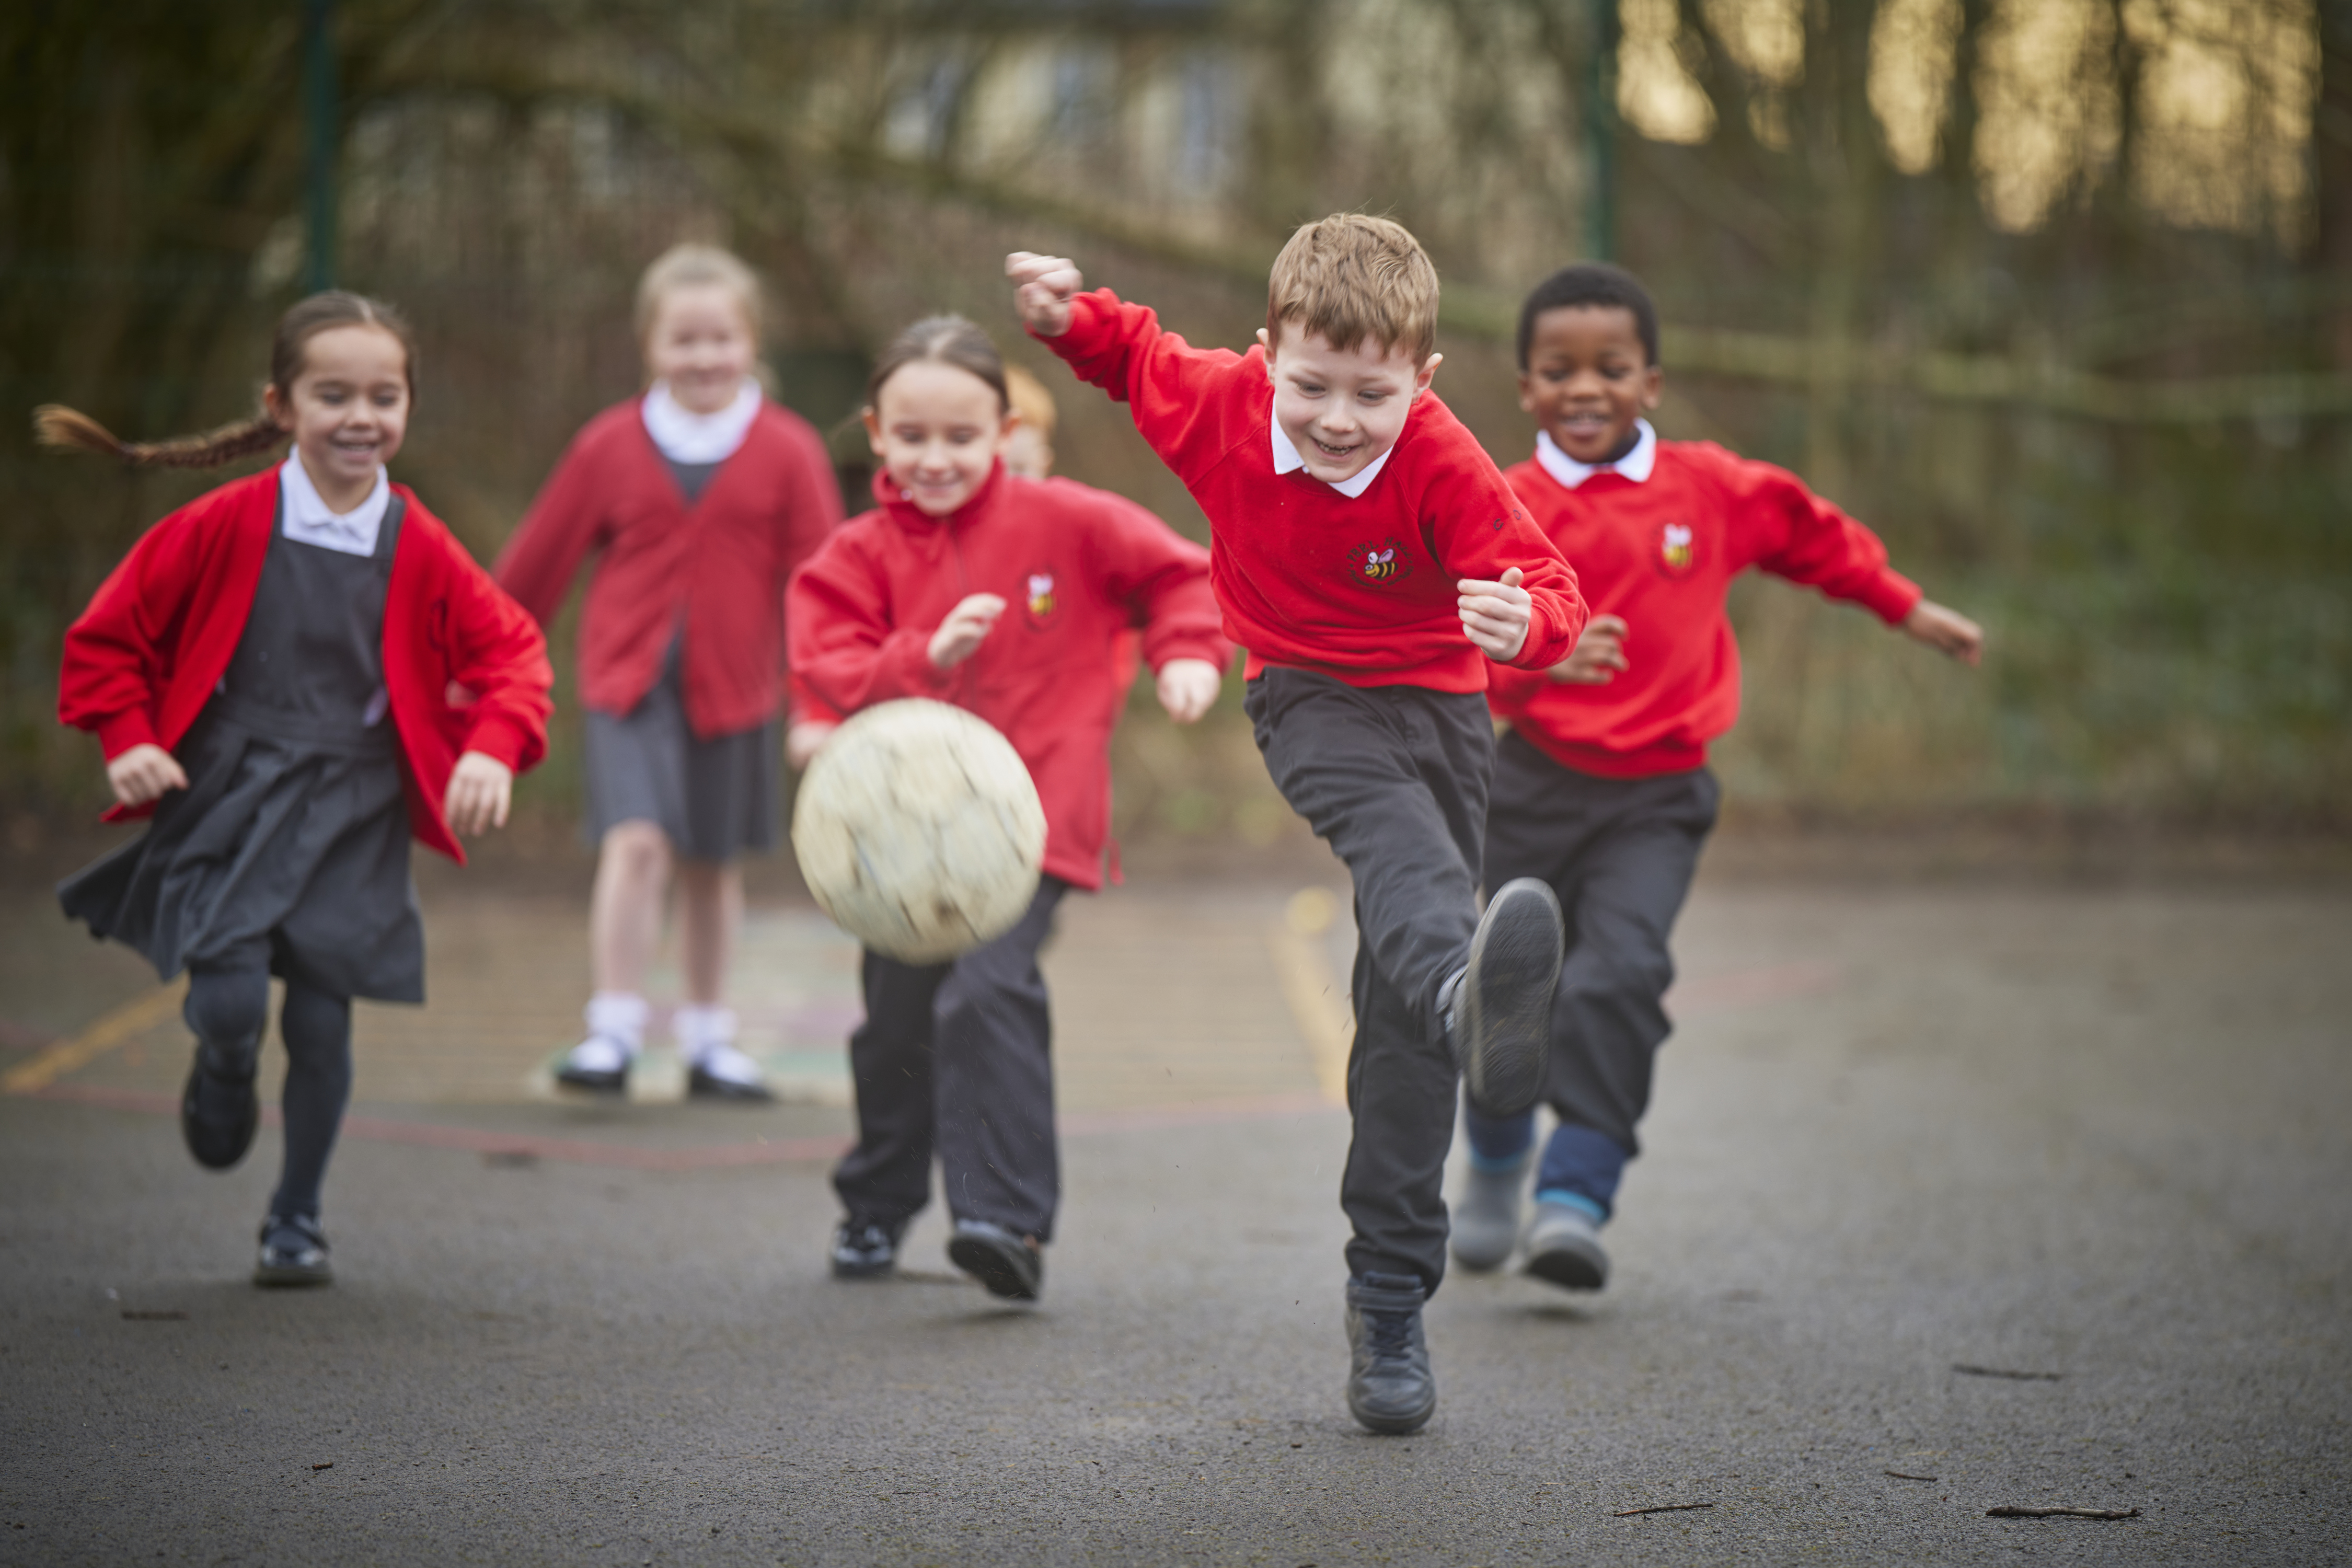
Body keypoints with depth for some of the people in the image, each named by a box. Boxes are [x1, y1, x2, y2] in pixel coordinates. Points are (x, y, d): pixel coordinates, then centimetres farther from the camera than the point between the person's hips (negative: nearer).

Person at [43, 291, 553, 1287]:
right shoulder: (228, 527, -6)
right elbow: (109, 633, 4)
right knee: (228, 999, -15)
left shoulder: (419, 551, -2)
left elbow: (511, 653, 4)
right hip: (227, 794, -1)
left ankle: (296, 1220, 20)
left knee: (322, 1018, -1)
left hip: (350, 815, 1)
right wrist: (128, 739, -5)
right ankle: (223, 1074, 25)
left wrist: (494, 750, -12)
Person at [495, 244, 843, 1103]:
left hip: (733, 685, 1)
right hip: (629, 677, -1)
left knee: (713, 864, 13)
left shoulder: (786, 452, -4)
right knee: (636, 842, -17)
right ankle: (614, 1030, -10)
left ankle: (707, 1038, 27)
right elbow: (536, 562, 7)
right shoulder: (609, 446, -2)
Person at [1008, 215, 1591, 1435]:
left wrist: (1526, 620, -46)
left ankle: (1389, 1299, 8)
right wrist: (1067, 316, -8)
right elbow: (1133, 353, 11)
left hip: (1434, 705, 1)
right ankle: (1470, 999, -73)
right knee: (1398, 836, -37)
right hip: (1310, 702, -1)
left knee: (1402, 1013, -1)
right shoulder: (1217, 406, -11)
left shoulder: (1441, 465, -18)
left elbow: (1545, 584, -24)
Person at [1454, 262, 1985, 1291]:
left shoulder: (1708, 489, 3)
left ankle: (1578, 1197, -19)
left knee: (1620, 976, -20)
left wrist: (1908, 610, 27)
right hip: (1533, 783, 0)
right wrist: (1539, 655, -35)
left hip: (1656, 794, 0)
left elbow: (1812, 537, 20)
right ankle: (1495, 1169, 35)